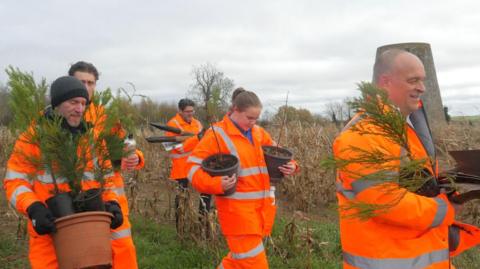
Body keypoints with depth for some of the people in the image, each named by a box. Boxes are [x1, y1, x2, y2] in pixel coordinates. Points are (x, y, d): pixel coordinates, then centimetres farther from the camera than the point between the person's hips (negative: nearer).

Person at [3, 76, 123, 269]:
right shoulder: (33, 136, -3)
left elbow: (105, 176, 15)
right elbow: (15, 180, -4)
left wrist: (112, 203, -3)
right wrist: (34, 209, -20)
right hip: (49, 228, -3)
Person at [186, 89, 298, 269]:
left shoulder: (258, 132, 12)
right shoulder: (217, 134, -8)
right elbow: (193, 165, -8)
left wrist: (290, 165, 3)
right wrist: (216, 184, -25)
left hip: (262, 206, 7)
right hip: (237, 208, -7)